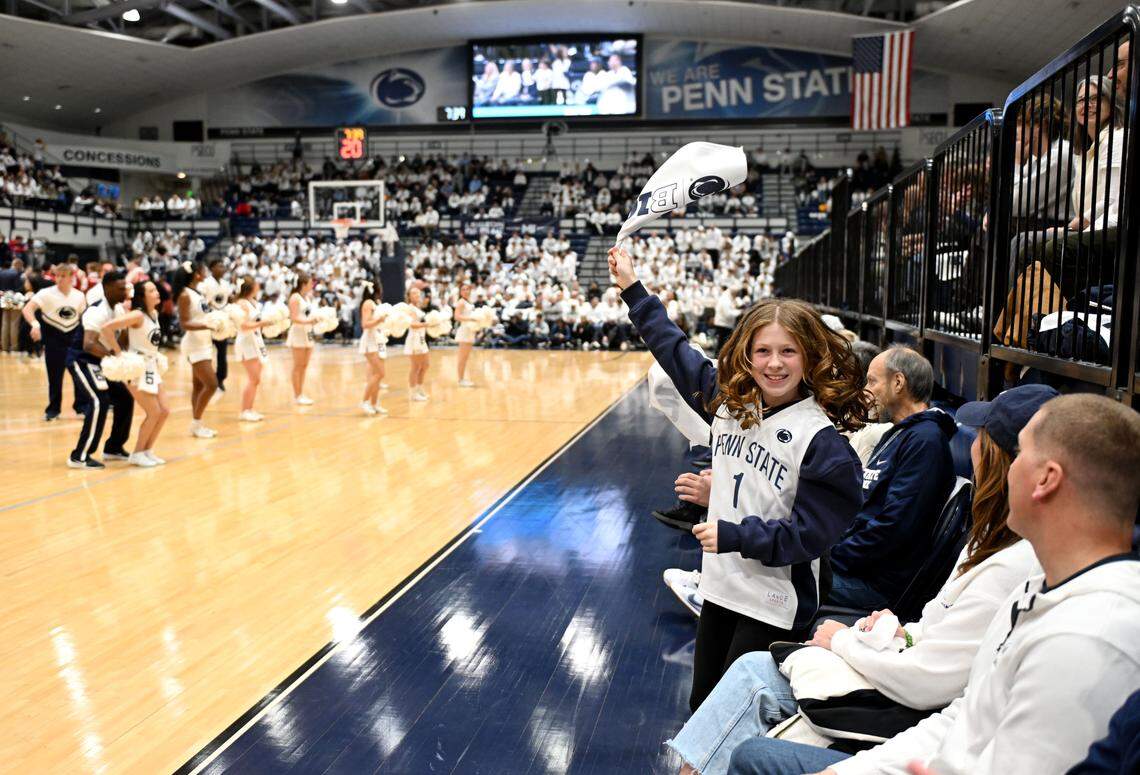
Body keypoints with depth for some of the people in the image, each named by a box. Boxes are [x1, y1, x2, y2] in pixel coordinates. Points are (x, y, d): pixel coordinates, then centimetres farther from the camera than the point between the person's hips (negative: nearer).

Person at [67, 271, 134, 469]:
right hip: (81, 360, -9)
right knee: (100, 402, -23)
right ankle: (79, 456, -18)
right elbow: (88, 344, -40)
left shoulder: (118, 309, 3)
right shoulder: (97, 311, -25)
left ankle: (113, 448, 22)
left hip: (98, 361, 9)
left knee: (125, 398, 10)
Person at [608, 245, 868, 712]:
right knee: (701, 706, 20)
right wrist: (632, 288, 15)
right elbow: (675, 350, 12)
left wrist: (736, 536, -21)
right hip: (720, 586, 6)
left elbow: (810, 532, -19)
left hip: (774, 607, -6)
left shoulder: (821, 439, -18)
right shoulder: (728, 401, 0)